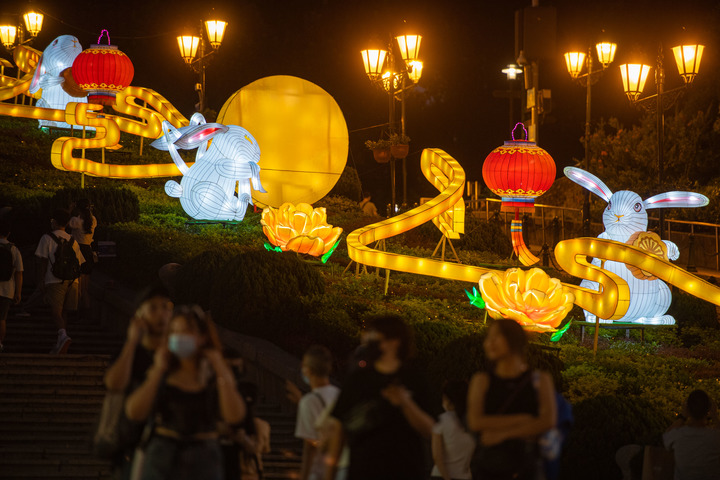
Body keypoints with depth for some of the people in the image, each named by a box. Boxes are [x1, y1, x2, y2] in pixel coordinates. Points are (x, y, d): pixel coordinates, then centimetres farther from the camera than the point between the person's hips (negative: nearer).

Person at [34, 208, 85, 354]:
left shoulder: (47, 238, 2)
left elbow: (43, 261, -4)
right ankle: (60, 345, 13)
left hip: (55, 281, -5)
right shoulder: (72, 240, 16)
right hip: (72, 281, 5)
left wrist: (40, 282, -3)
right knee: (63, 312, 12)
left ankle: (63, 336, -35)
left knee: (55, 311, -11)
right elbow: (79, 262, 15)